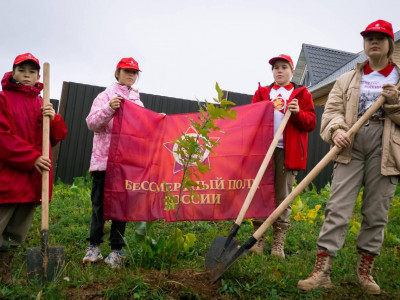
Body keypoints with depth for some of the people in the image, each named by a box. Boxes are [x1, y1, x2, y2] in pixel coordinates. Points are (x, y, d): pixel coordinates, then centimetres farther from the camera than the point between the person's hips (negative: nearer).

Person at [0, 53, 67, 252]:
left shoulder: (42, 105, 15)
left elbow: (59, 136, 11)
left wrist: (53, 119, -11)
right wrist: (32, 157, -18)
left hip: (34, 179, 5)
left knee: (16, 239, 13)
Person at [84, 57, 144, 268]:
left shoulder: (137, 102, 18)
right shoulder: (106, 96, 6)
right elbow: (92, 123, -6)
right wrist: (109, 109, -21)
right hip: (104, 160, -3)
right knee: (99, 203, 2)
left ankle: (116, 250, 11)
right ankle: (94, 247, 15)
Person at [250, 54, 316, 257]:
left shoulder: (302, 94, 15)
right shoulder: (261, 93, 20)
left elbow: (311, 123, 9)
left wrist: (297, 113, -11)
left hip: (288, 151, -1)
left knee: (283, 197, 0)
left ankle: (278, 244, 8)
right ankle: (258, 239, 8)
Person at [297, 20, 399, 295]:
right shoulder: (347, 79, 16)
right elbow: (332, 110, 6)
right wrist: (337, 130, -14)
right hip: (351, 146, 0)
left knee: (376, 212, 5)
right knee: (338, 207, -9)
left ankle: (365, 271, 20)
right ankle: (322, 271, -7)